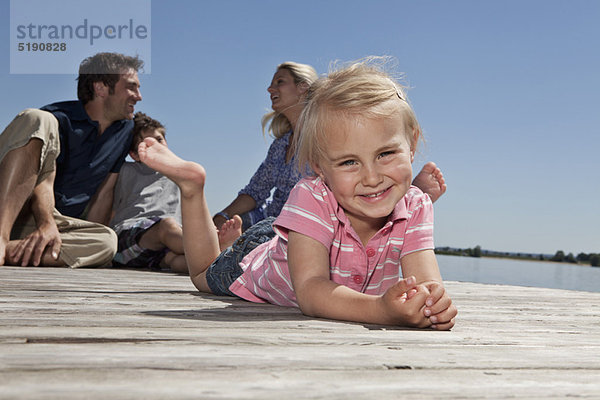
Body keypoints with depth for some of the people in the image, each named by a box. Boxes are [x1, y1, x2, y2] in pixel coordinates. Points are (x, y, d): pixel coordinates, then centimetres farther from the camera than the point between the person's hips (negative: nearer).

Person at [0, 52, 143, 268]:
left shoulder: (125, 129, 11)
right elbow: (44, 182, -21)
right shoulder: (59, 119, -8)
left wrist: (88, 245, 2)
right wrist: (47, 225, -40)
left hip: (56, 219, 4)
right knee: (37, 120, -28)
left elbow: (104, 193, 9)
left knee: (107, 241, -28)